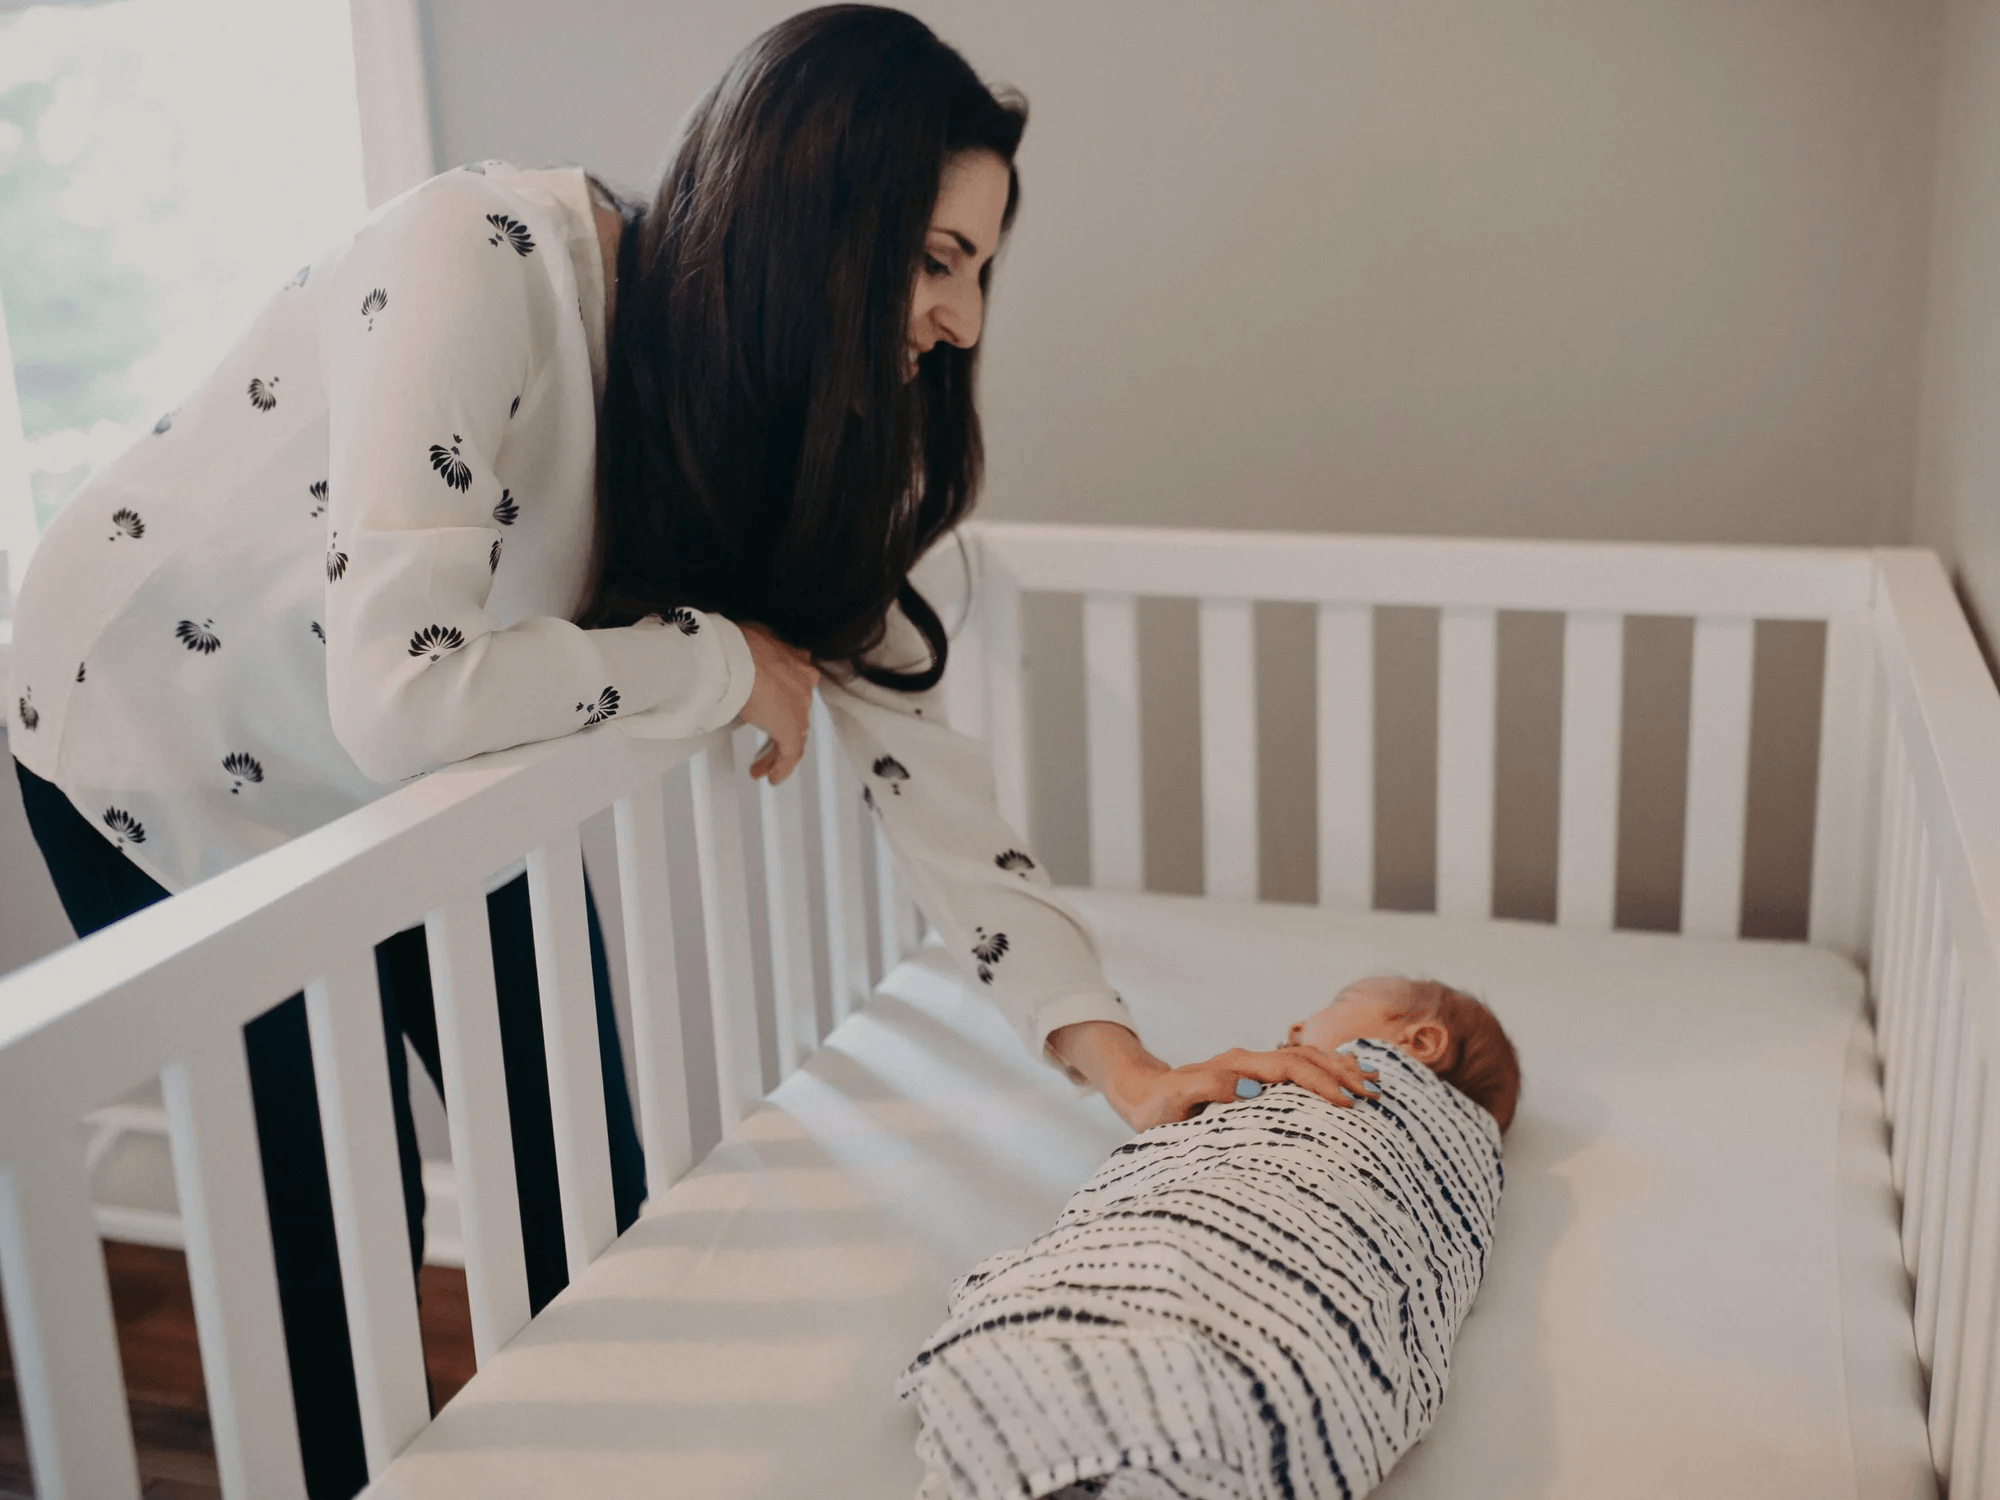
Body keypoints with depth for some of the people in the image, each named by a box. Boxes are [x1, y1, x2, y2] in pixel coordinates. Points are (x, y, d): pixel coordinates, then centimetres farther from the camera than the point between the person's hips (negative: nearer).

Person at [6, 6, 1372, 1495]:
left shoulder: (787, 409, -13)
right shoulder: (484, 261, -35)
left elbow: (898, 722, -14)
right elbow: (401, 691, -44)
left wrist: (1117, 1053, -20)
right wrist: (719, 662, -29)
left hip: (421, 792, 6)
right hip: (162, 741, -5)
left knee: (592, 1182, 6)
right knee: (331, 1225, -1)